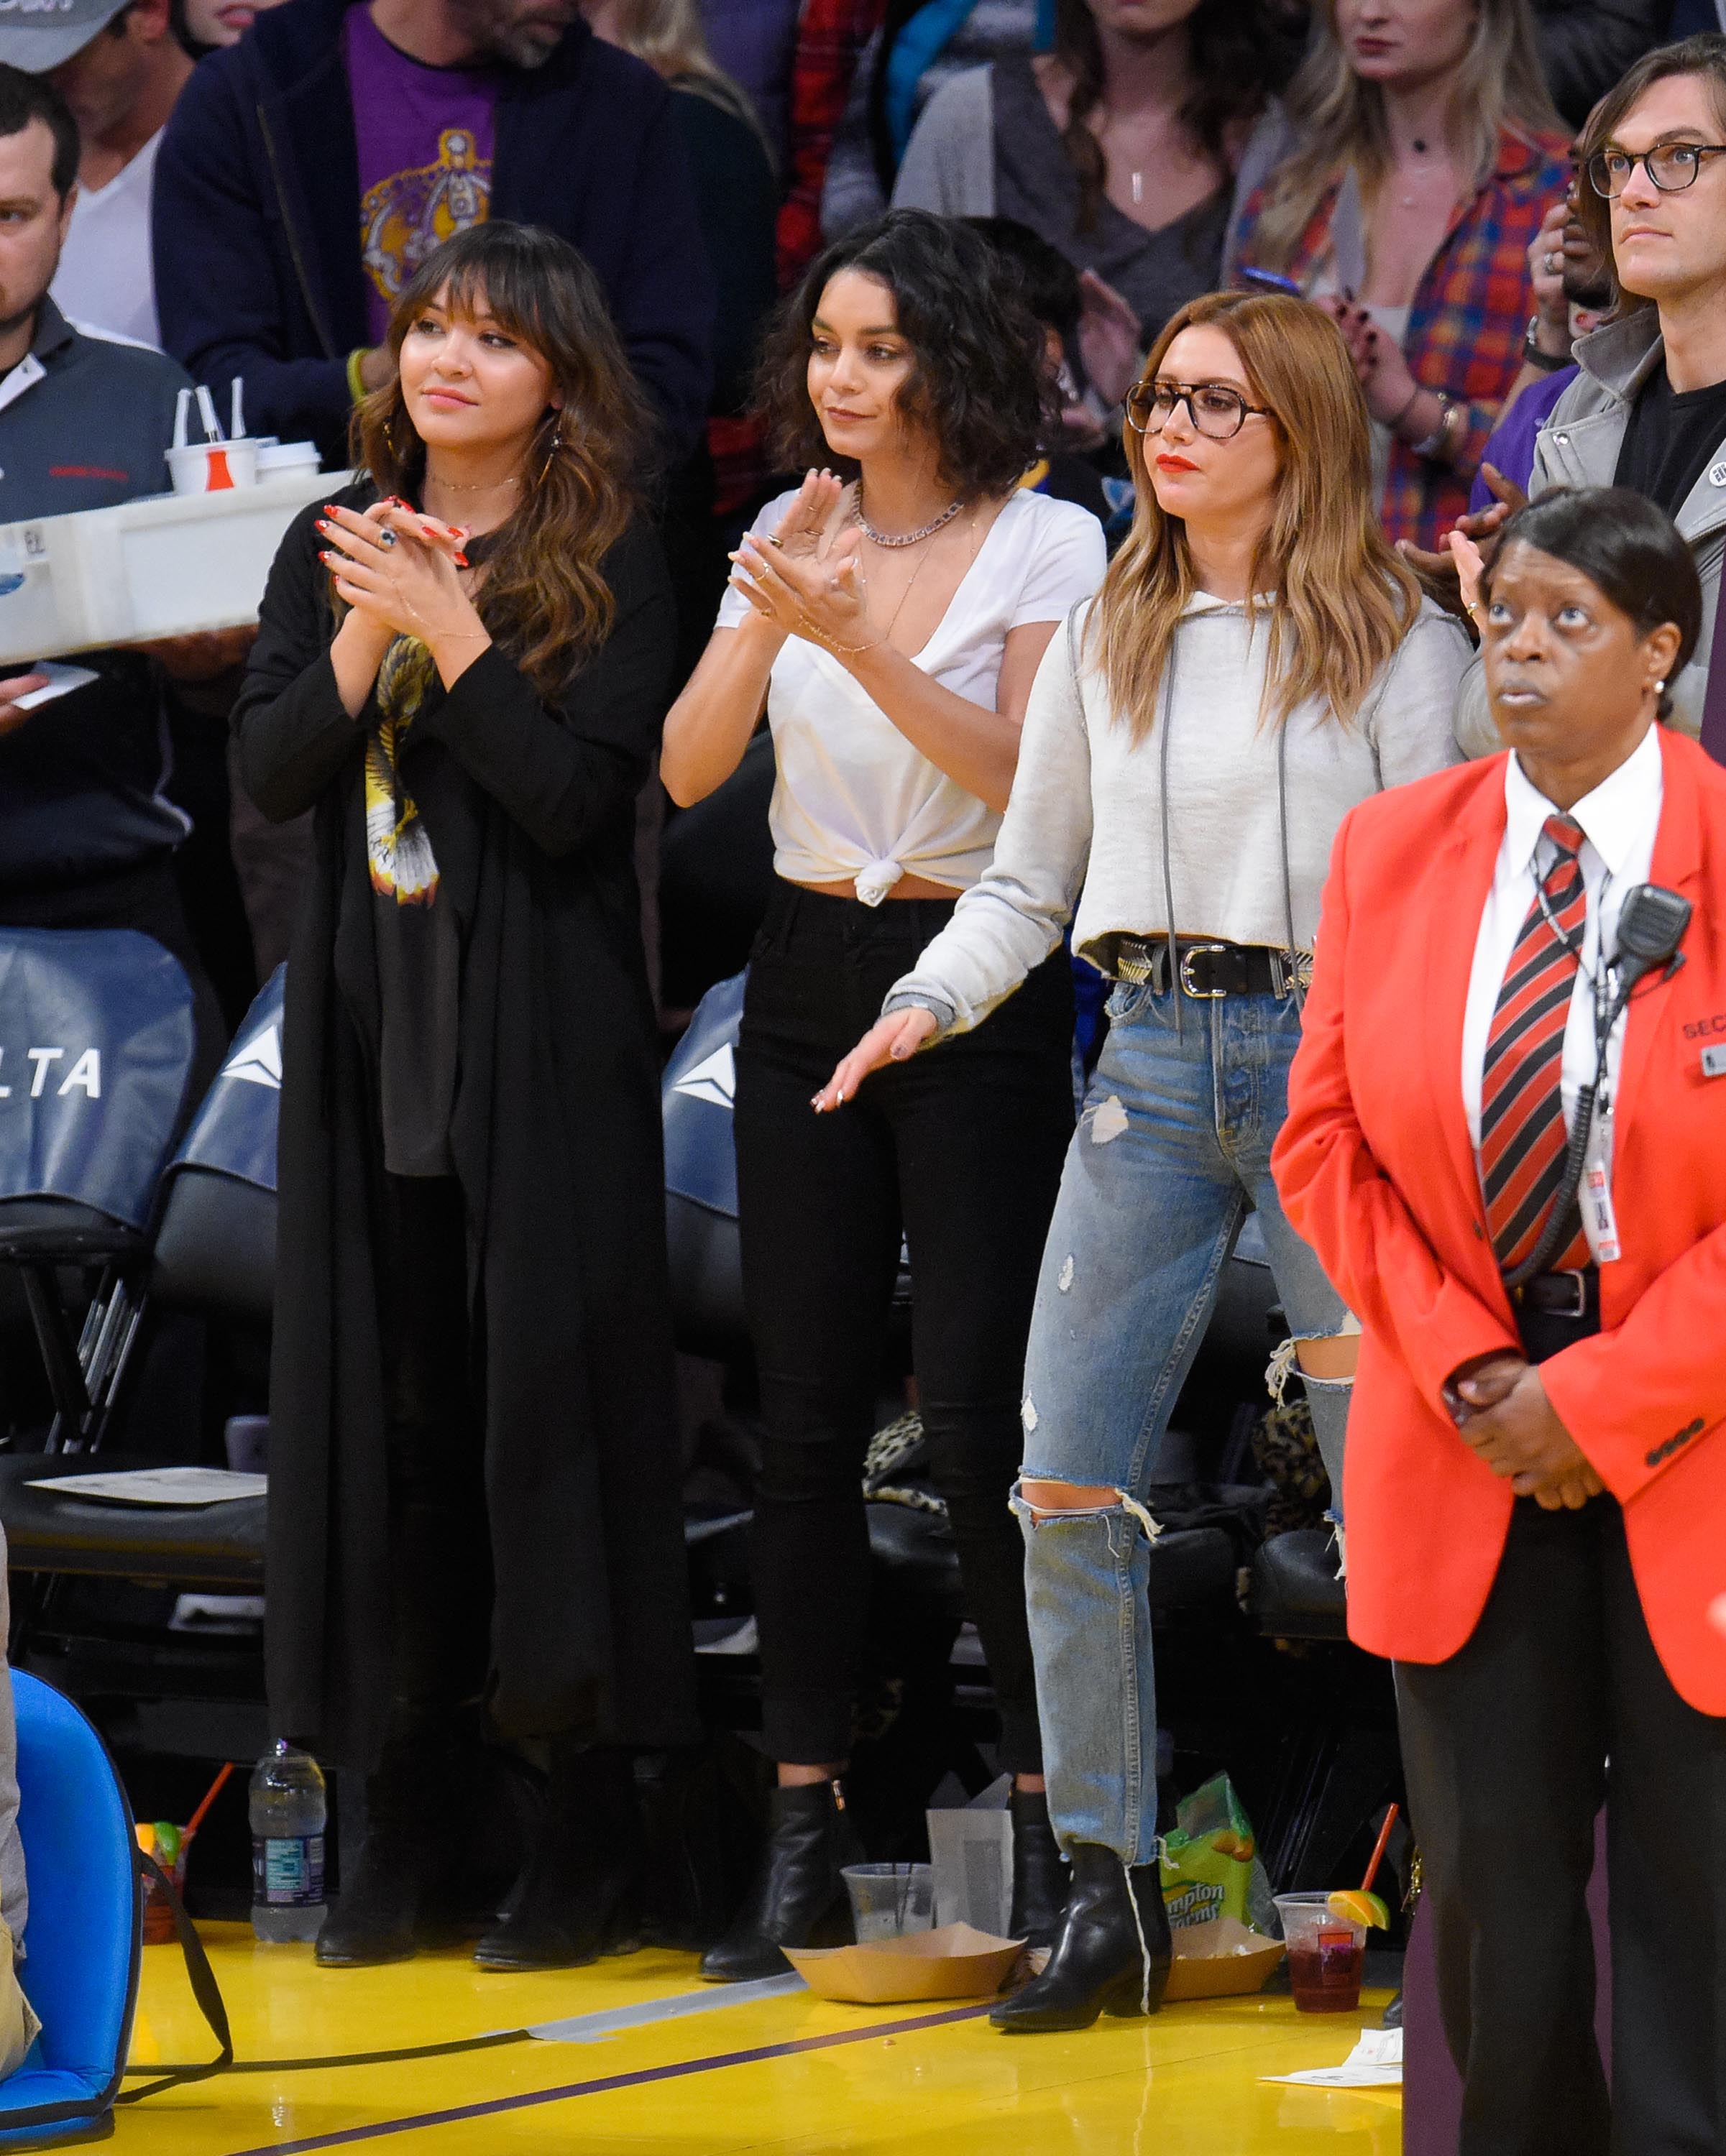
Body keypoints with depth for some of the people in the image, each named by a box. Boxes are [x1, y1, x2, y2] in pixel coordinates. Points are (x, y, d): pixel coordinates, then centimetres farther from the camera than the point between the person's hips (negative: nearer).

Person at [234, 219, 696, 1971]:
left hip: (543, 1034, -4)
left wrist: (456, 634, -18)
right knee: (387, 1400, 5)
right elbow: (267, 771, 2)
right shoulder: (329, 548, 10)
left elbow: (582, 797, -12)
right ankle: (411, 1807, 10)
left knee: (552, 1393, -4)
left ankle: (590, 1818, 1)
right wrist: (363, 644, -13)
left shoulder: (608, 565, -3)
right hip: (371, 1030, 4)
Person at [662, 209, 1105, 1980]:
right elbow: (687, 769, -1)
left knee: (975, 1409, -7)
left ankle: (1047, 1805, 2)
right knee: (805, 1413, 2)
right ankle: (802, 1818, 6)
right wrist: (771, 620, -17)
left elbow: (1028, 777, -15)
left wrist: (860, 641, -24)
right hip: (809, 976, 4)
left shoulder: (1043, 543, -3)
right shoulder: (790, 538, 9)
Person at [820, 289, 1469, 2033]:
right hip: (1151, 1058, 4)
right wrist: (928, 1004, 4)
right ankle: (1110, 1892, 3)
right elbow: (1030, 879, 20)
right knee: (1067, 1485, -4)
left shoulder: (1396, 640, 2)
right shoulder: (1106, 641, 14)